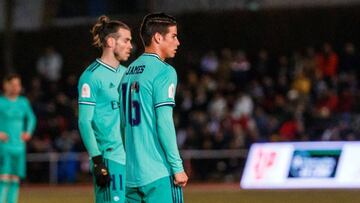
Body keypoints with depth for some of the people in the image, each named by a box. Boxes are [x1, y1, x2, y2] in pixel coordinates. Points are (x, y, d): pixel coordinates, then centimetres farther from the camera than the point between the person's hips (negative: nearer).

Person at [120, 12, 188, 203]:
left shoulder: (129, 72, 15)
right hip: (159, 173, -8)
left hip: (131, 173, 8)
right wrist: (177, 167, -12)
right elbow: (164, 123, -15)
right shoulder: (164, 71, -9)